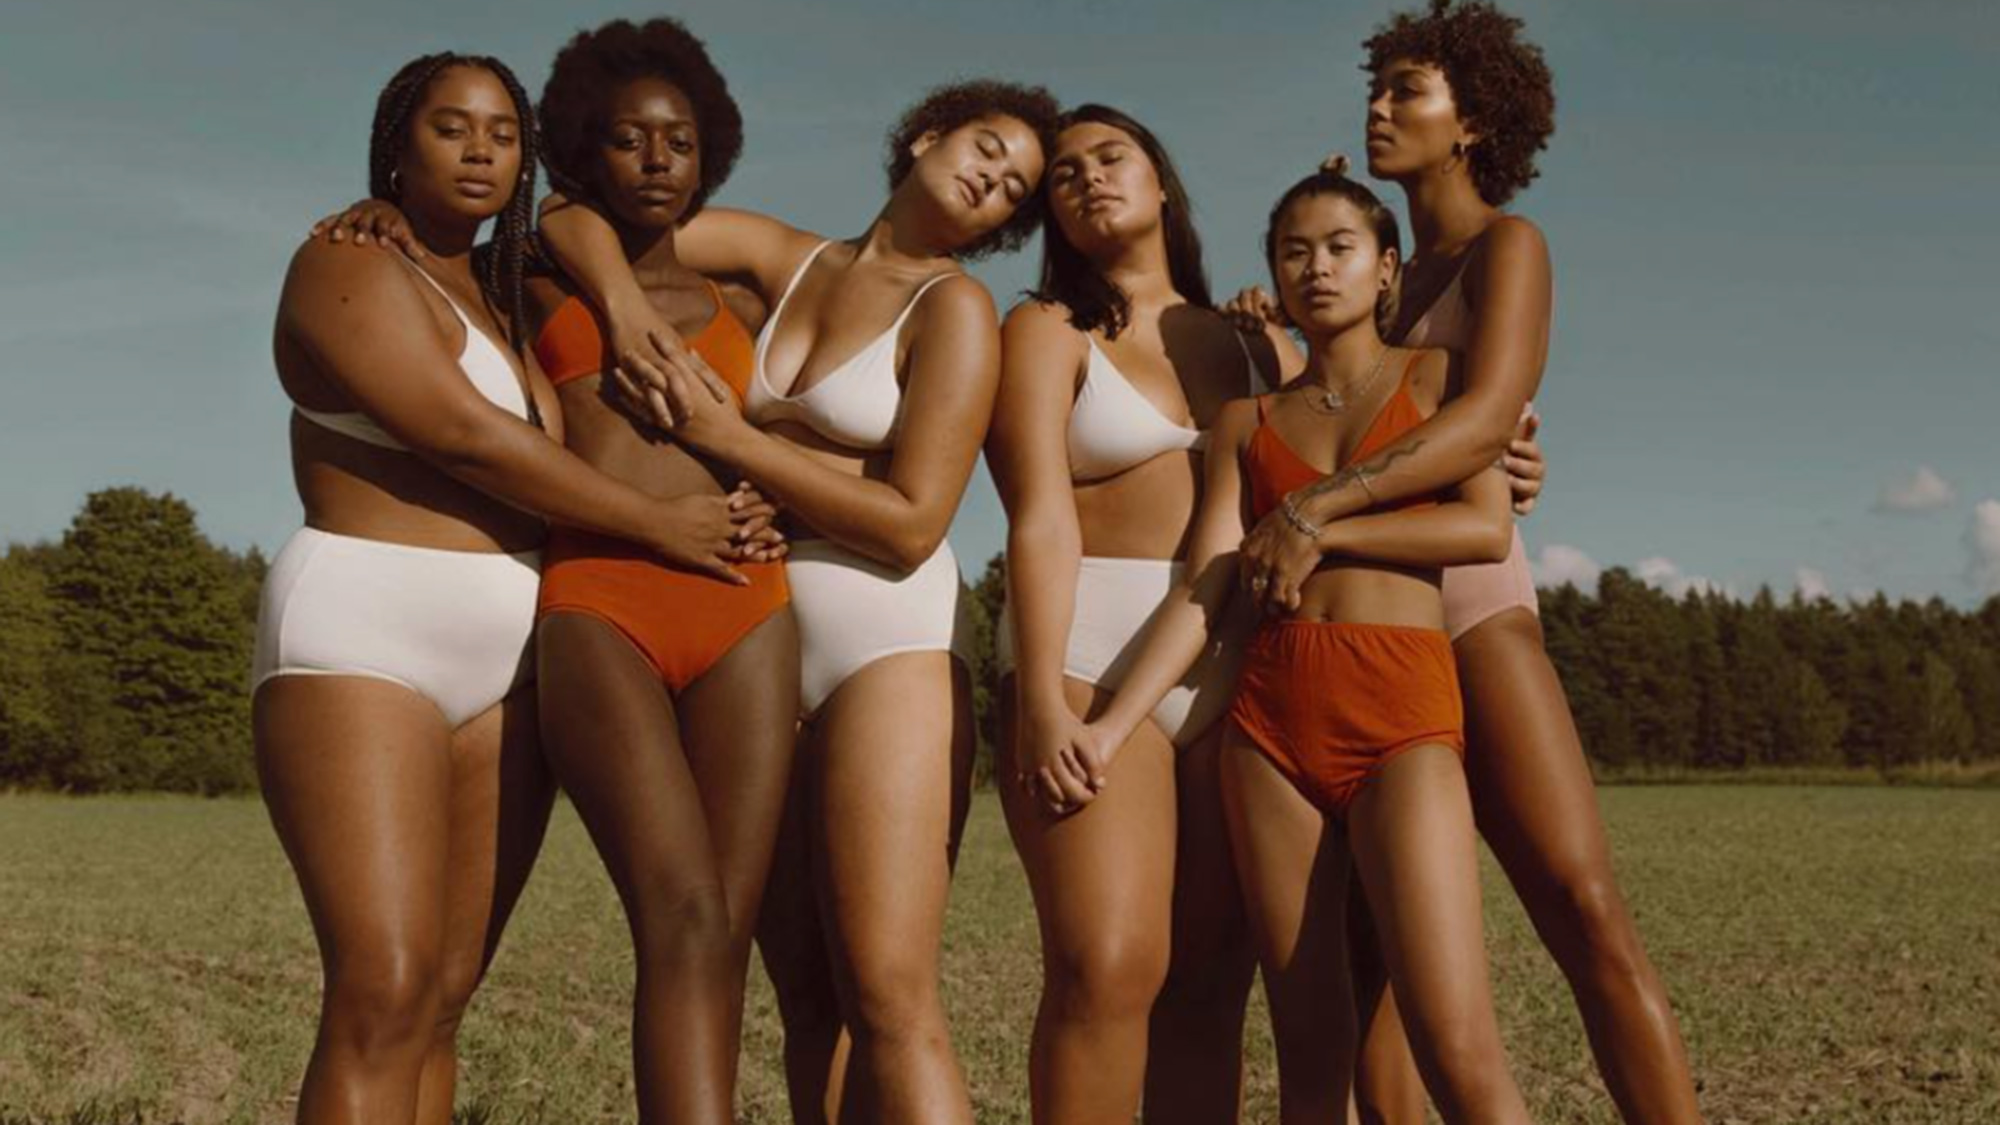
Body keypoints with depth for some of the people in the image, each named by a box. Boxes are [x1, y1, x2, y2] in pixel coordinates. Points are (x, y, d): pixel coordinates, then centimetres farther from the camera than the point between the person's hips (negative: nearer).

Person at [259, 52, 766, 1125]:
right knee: (383, 994, -19)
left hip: (507, 668, 7)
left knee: (438, 1005, 1)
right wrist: (659, 525, -10)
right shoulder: (348, 268, -3)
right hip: (360, 643, -7)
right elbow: (464, 435, -13)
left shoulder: (508, 297, 20)